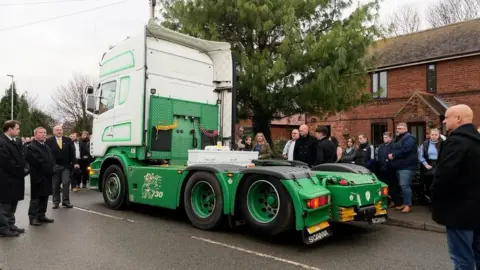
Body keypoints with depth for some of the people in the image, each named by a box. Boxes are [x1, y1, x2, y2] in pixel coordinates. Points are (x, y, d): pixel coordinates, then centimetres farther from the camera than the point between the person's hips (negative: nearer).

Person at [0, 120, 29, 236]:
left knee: (12, 205, 17)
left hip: (16, 178, 9)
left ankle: (10, 225, 27)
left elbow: (21, 157, 14)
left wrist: (25, 169, -3)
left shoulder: (16, 142, 12)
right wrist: (22, 171, -15)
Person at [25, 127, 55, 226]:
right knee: (36, 198, -1)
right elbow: (38, 162, -18)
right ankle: (33, 217, 5)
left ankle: (41, 215, 19)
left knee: (44, 197, 11)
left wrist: (51, 171, 1)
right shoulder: (31, 147, -11)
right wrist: (50, 171, -14)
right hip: (38, 177, -8)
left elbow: (50, 160, 17)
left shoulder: (46, 147, 19)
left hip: (47, 176, 8)